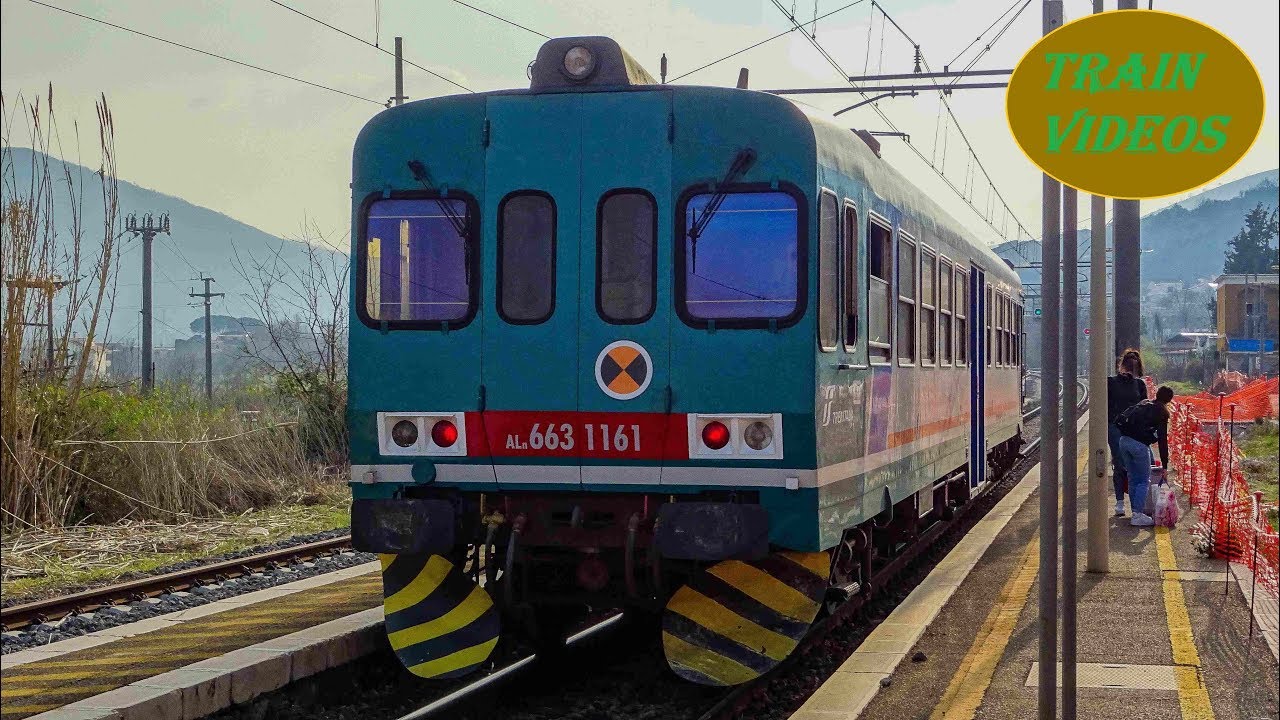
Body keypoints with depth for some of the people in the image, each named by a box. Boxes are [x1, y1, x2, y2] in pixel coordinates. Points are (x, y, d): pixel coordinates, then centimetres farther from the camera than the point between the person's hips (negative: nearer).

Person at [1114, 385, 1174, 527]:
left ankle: (1136, 510, 24)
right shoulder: (1162, 412, 4)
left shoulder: (1143, 404, 21)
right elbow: (1162, 440, 1)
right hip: (1139, 444, -6)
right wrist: (1164, 465, 4)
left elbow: (1119, 420, 18)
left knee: (1133, 478, 18)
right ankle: (1138, 515, -4)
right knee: (1144, 481, 4)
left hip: (1124, 440, 6)